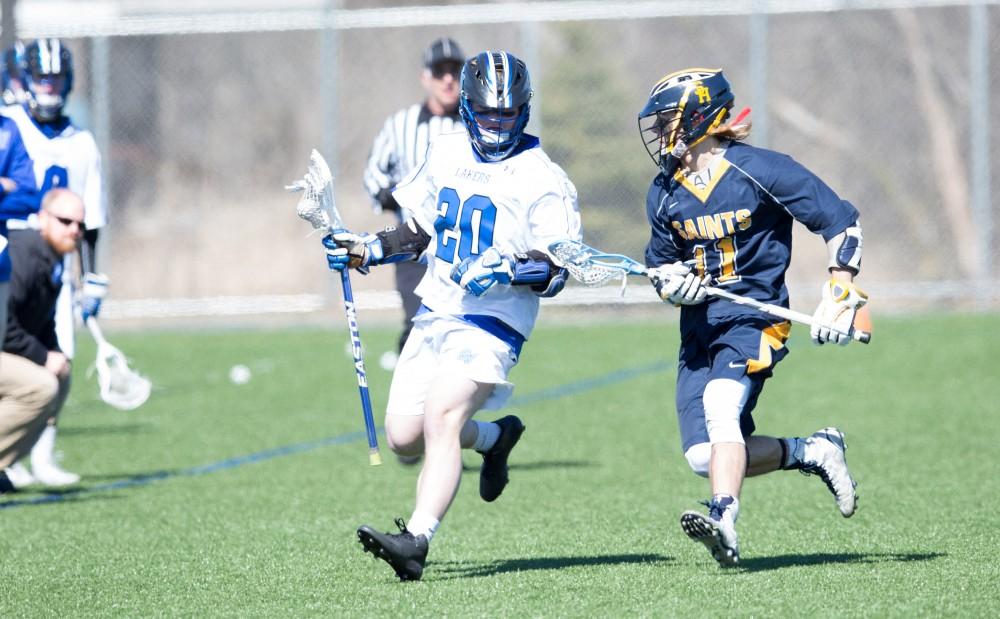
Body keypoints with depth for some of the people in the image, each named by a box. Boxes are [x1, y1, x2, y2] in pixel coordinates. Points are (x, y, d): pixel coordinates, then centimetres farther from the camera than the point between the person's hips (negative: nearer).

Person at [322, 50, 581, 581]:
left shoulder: (541, 179, -8)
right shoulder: (447, 154, 11)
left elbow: (557, 269, -14)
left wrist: (510, 269, -31)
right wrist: (367, 250, 12)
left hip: (491, 323, -7)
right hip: (434, 313, 7)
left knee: (440, 419, -26)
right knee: (404, 437, 4)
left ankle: (416, 541, -34)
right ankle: (495, 437, 32)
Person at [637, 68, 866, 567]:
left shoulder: (759, 171, -9)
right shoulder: (665, 193, 9)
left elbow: (840, 221, -5)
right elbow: (659, 264, 21)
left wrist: (840, 297, -12)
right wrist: (672, 283, -3)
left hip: (754, 319, -6)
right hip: (700, 329, 6)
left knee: (720, 401, -33)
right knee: (703, 455, -6)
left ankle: (724, 523, -44)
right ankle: (810, 451, 16)